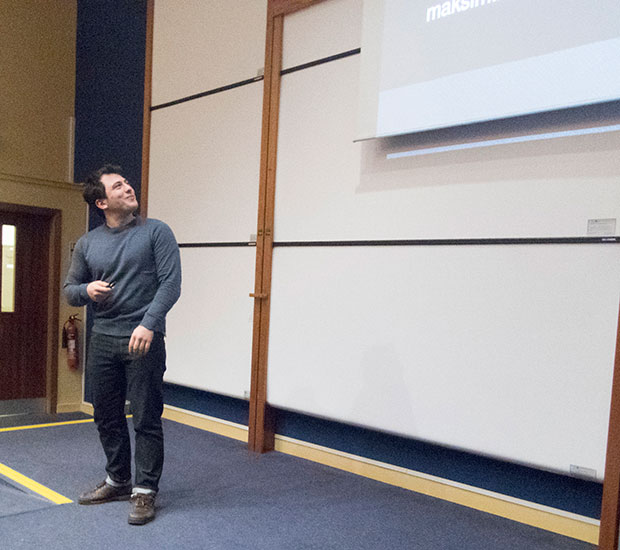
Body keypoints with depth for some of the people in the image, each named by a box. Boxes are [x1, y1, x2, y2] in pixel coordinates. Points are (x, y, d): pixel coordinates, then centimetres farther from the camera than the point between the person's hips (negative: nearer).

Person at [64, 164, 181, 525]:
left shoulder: (156, 232, -2)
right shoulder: (87, 244, 11)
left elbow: (171, 283, -10)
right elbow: (70, 290, 17)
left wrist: (147, 324, -21)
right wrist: (87, 290, -6)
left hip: (143, 340, -5)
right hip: (103, 341, 5)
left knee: (146, 419, 0)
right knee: (107, 418, 14)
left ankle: (145, 490, 12)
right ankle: (118, 481, 31)